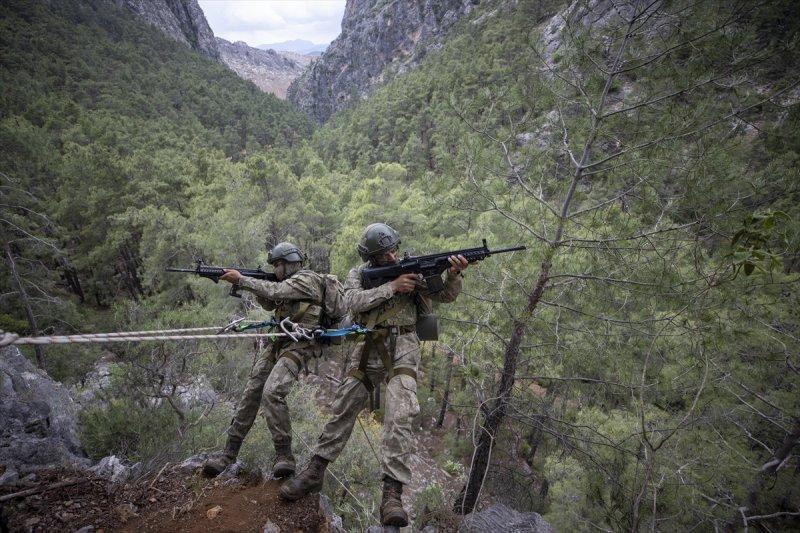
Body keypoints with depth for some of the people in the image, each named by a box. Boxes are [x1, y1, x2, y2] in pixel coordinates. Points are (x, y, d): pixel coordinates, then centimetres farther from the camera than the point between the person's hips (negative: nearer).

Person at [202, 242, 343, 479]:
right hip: (280, 343, 10)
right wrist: (250, 283, 9)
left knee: (272, 393, -26)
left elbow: (274, 291, -21)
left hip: (298, 346, -10)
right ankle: (229, 452, 12)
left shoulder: (308, 279, -10)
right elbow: (269, 304, 25)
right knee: (251, 392, 4)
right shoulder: (292, 282, 21)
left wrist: (241, 279, -14)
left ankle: (284, 455, -14)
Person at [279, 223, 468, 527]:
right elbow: (353, 302, -12)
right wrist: (392, 287, -18)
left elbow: (446, 296, 2)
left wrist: (453, 275, -20)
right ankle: (314, 473, 18)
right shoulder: (358, 274, 8)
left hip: (403, 346, -2)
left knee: (399, 416, -19)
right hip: (369, 348, 2)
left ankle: (392, 494, -20)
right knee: (344, 409, 6)